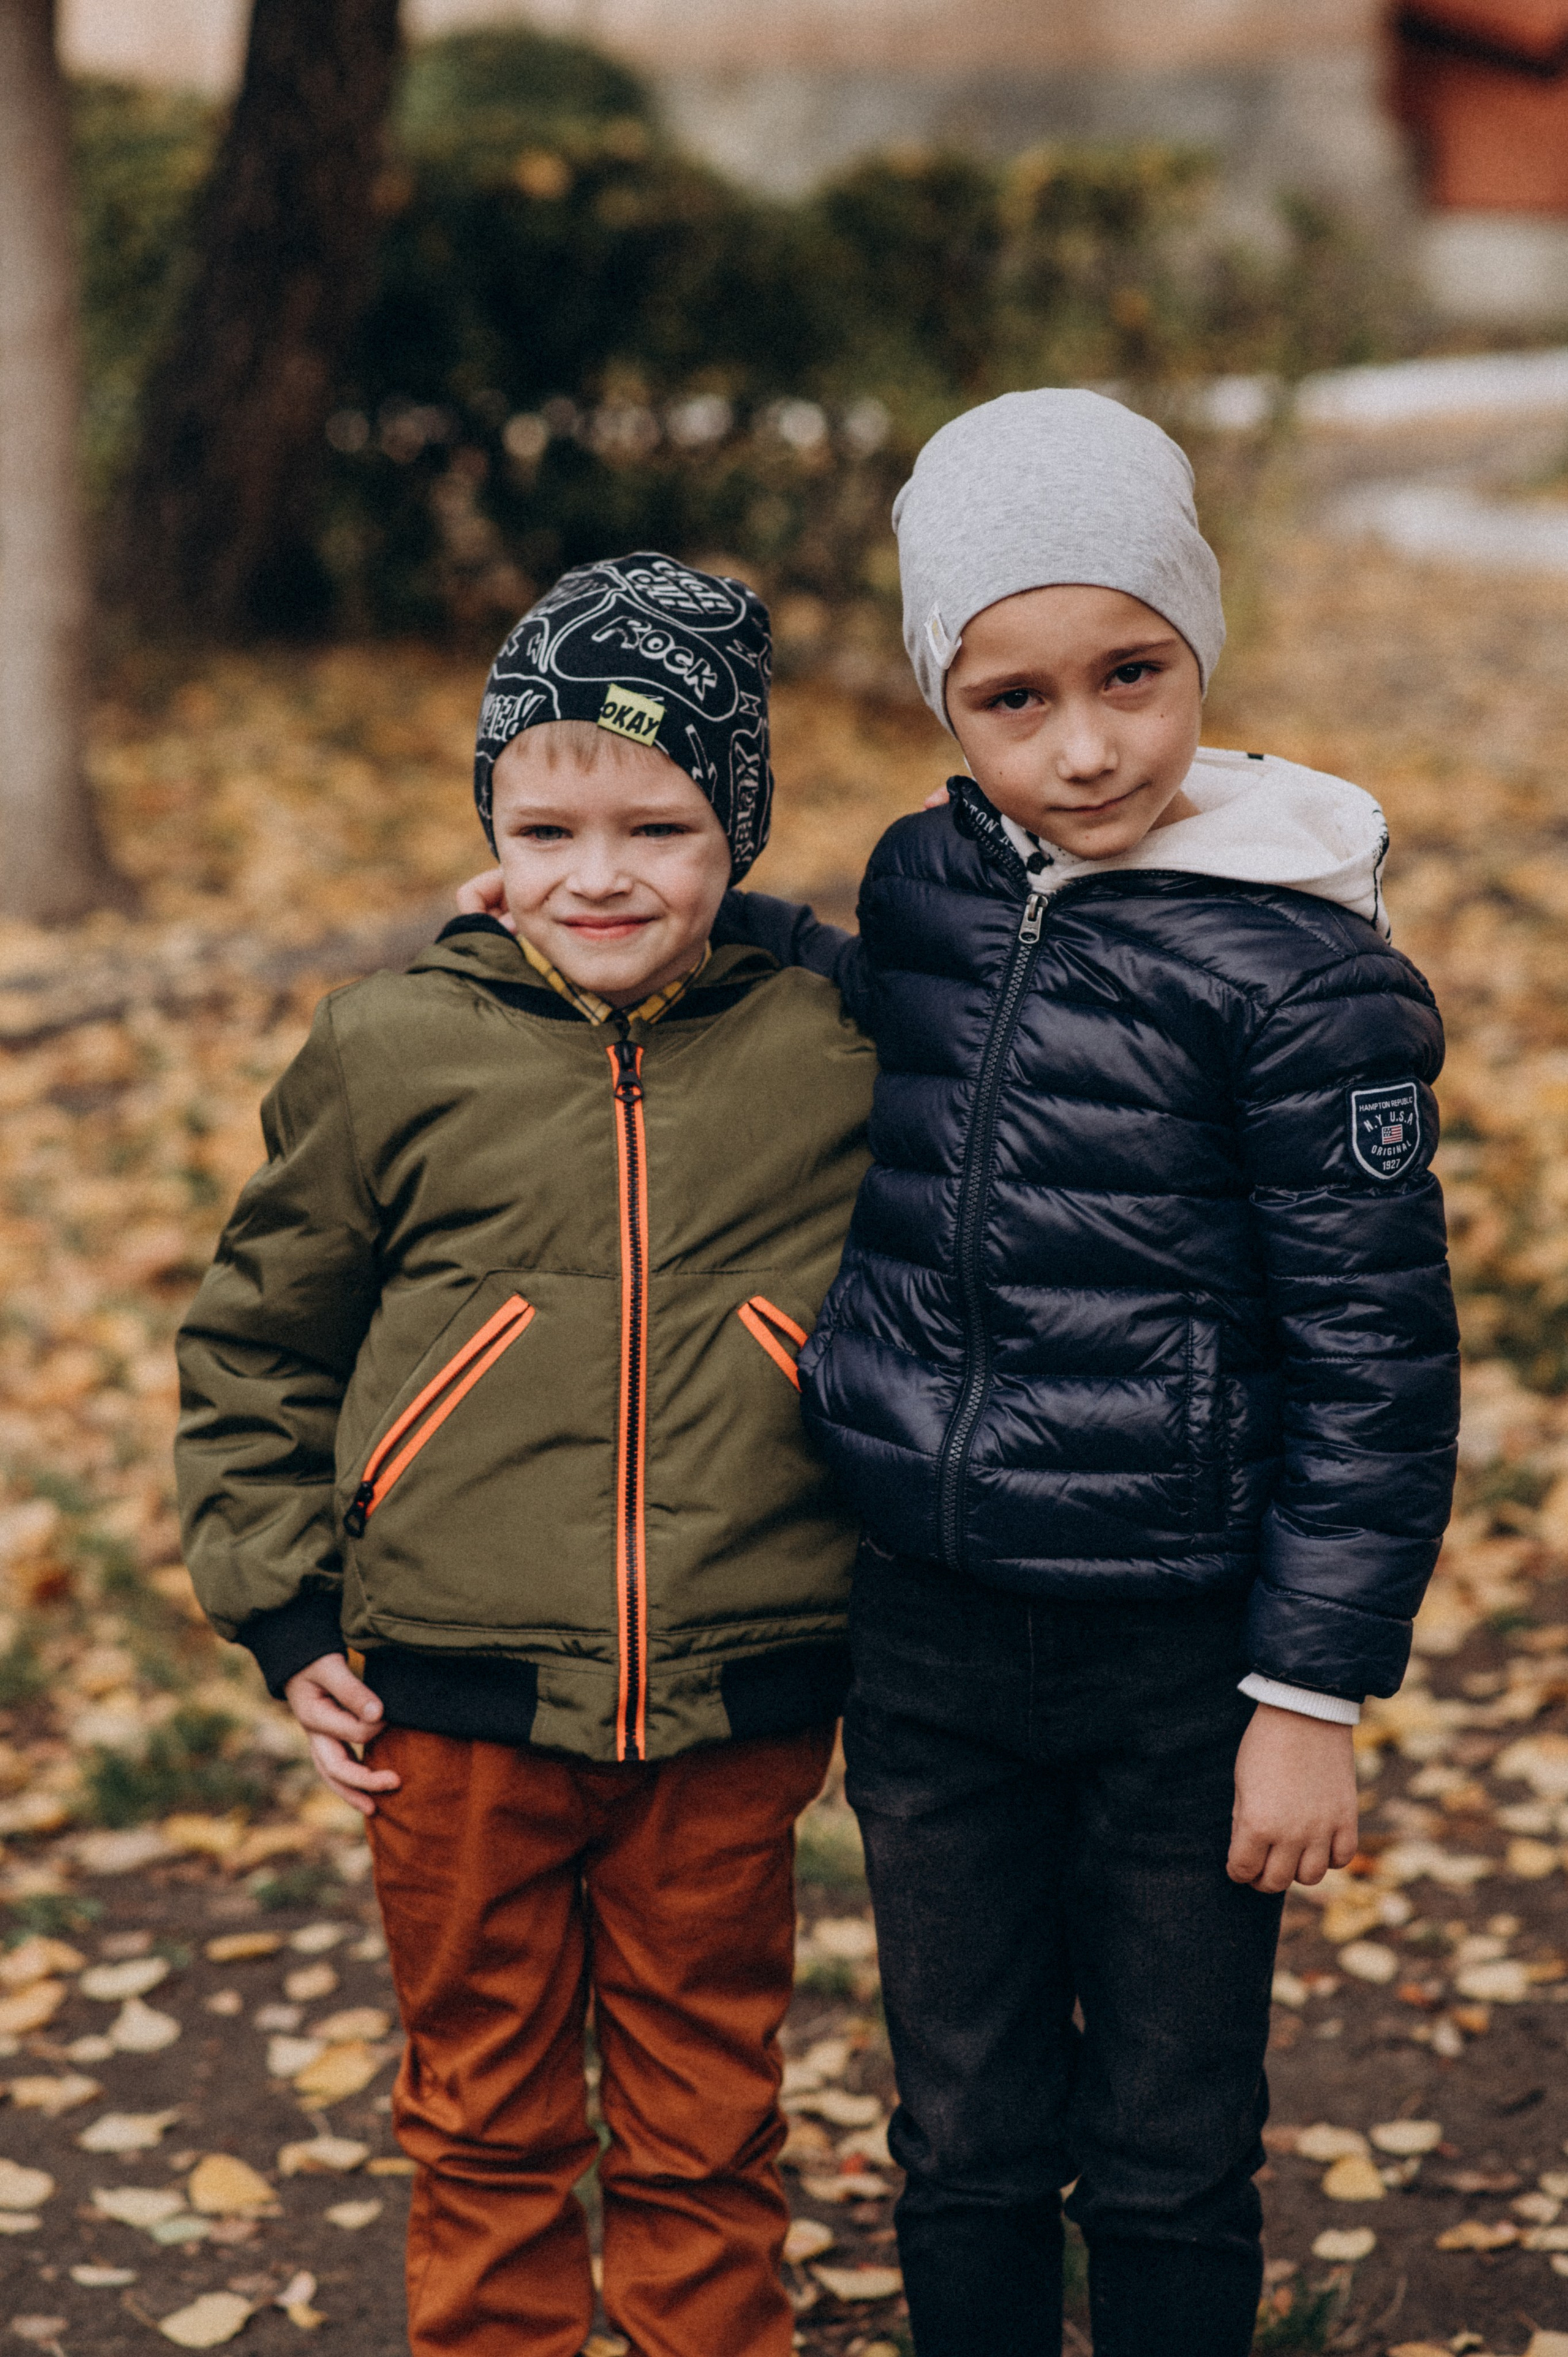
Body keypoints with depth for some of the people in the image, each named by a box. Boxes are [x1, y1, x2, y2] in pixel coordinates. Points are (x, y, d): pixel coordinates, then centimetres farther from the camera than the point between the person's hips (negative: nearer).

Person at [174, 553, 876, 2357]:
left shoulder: (833, 1064, -4)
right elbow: (255, 1337, 6)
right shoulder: (389, 1056, -5)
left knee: (705, 2135, 14)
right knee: (486, 2128, 15)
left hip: (730, 1722, 0)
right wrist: (283, 1612, 2)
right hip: (459, 1713, 0)